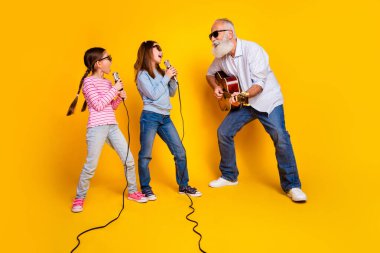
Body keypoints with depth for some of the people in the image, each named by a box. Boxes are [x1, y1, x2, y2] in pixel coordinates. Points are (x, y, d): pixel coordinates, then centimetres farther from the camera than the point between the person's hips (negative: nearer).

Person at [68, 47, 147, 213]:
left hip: (112, 127, 7)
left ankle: (132, 192, 23)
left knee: (129, 160, 6)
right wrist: (114, 90, -9)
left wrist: (120, 97, 3)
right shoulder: (88, 81, -5)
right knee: (91, 166, -4)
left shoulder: (107, 83, 15)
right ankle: (79, 198, 16)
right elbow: (98, 105, -14)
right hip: (97, 128, -7)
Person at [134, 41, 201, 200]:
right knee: (145, 155, 2)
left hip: (165, 118, 6)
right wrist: (166, 78, -8)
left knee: (180, 152, 5)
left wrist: (172, 78, 2)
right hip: (150, 117, -6)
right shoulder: (142, 74, -4)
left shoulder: (160, 72, 15)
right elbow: (153, 95, -14)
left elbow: (172, 93, 17)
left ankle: (183, 186, 18)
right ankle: (145, 188, 19)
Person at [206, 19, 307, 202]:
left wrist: (244, 95, -40)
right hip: (243, 103, 6)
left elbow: (259, 83, -23)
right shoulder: (221, 56, -1)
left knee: (280, 137, -21)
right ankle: (229, 176, 16)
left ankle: (292, 186, -7)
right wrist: (216, 87, -3)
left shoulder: (252, 49, -20)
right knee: (223, 132, -2)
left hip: (267, 99, -6)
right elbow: (210, 73, 17)